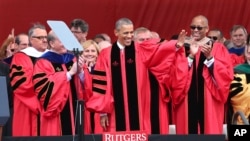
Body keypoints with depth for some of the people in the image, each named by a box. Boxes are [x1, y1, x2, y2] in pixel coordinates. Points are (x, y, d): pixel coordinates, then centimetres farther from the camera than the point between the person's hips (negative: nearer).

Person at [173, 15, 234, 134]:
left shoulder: (218, 48, 6)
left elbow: (227, 75, -5)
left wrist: (209, 57, -14)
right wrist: (191, 56, -14)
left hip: (209, 102, -1)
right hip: (188, 101, 1)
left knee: (210, 132, -5)